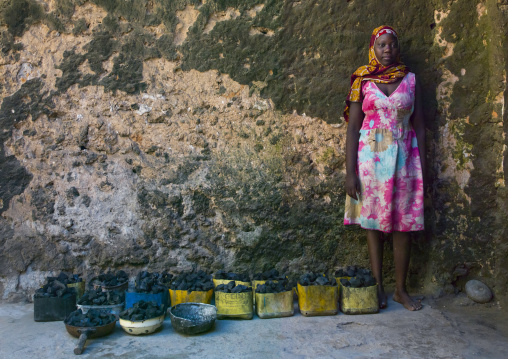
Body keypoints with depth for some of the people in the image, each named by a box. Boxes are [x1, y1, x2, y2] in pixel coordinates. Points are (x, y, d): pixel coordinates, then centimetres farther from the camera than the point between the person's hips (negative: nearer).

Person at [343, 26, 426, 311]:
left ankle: (401, 289, 18)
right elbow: (352, 128, -1)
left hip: (404, 159, 1)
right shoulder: (363, 82, 3)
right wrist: (350, 172, -8)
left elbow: (419, 126, 7)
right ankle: (378, 288, 18)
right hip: (370, 158, -1)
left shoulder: (410, 80, 8)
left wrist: (422, 167, 1)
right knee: (373, 222, 4)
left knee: (403, 225, 4)